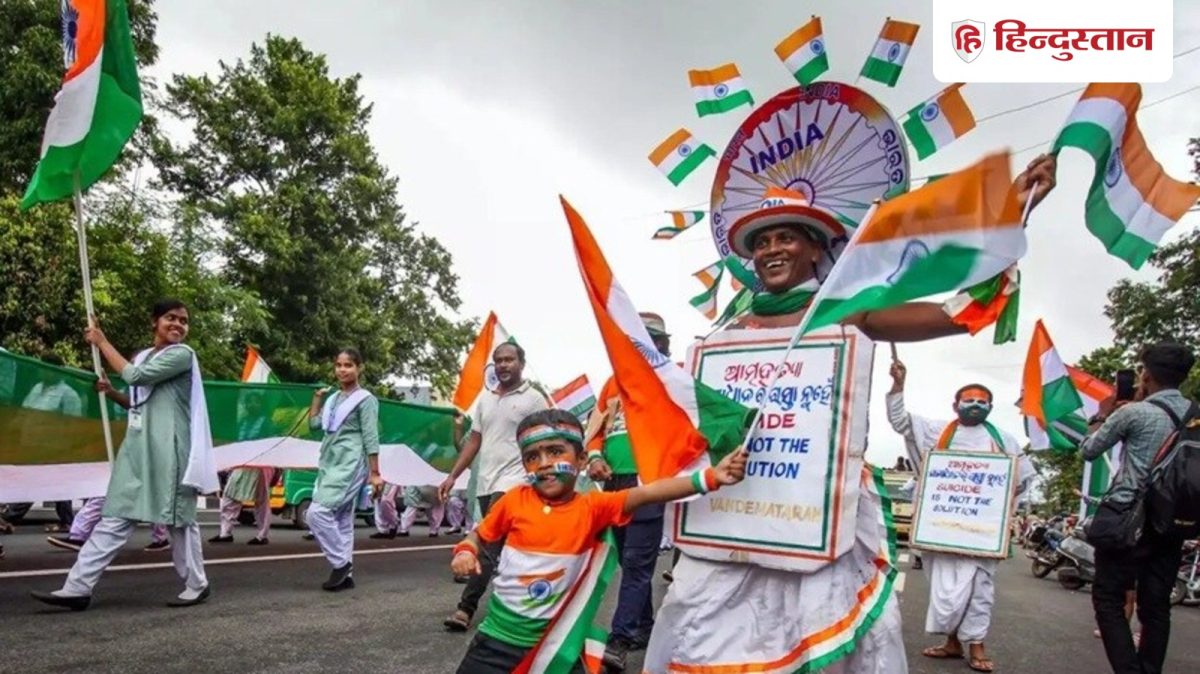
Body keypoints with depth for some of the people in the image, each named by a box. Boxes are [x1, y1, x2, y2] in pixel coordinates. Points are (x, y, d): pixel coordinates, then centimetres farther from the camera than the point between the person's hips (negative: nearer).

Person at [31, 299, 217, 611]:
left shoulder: (182, 354, -7)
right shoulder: (143, 356, 17)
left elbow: (135, 376, -15)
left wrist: (102, 342, -6)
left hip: (169, 448, -7)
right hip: (137, 446, 7)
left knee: (178, 518, 1)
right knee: (115, 516, 4)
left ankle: (197, 585, 14)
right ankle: (78, 587, 5)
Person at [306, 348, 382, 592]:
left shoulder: (365, 399, -7)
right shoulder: (333, 398, 14)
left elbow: (371, 439, -10)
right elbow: (314, 424, 15)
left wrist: (374, 473, -12)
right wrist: (318, 396, 14)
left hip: (349, 466, -7)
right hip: (330, 464, 8)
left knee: (318, 512, -16)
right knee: (341, 520, 9)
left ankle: (341, 563, -4)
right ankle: (345, 574, 14)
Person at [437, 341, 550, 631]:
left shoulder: (534, 399, -5)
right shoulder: (485, 398, 13)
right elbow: (474, 441, 16)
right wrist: (453, 476, 10)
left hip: (512, 483, -6)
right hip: (485, 483, 6)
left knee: (488, 546, -11)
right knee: (504, 547, 12)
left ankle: (465, 609, -8)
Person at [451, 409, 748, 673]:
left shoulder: (592, 507, -9)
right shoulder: (514, 501, -7)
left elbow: (648, 493, -21)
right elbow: (478, 536, 9)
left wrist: (710, 478, -31)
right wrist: (465, 552, -14)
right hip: (499, 636, 0)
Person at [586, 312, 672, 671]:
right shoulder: (614, 381, 18)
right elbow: (597, 426, 19)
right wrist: (594, 456, 0)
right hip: (614, 484, 7)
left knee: (637, 563, -8)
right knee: (630, 561, 14)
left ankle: (619, 640, -5)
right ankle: (644, 627, 28)